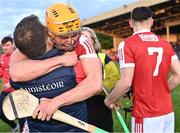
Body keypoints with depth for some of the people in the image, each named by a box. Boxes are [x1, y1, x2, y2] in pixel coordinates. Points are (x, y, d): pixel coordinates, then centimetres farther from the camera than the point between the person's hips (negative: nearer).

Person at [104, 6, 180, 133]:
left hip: (146, 116, -5)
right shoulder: (166, 44, 5)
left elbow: (126, 82, -17)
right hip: (168, 112, 5)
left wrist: (109, 100, -1)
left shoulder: (128, 44, -11)